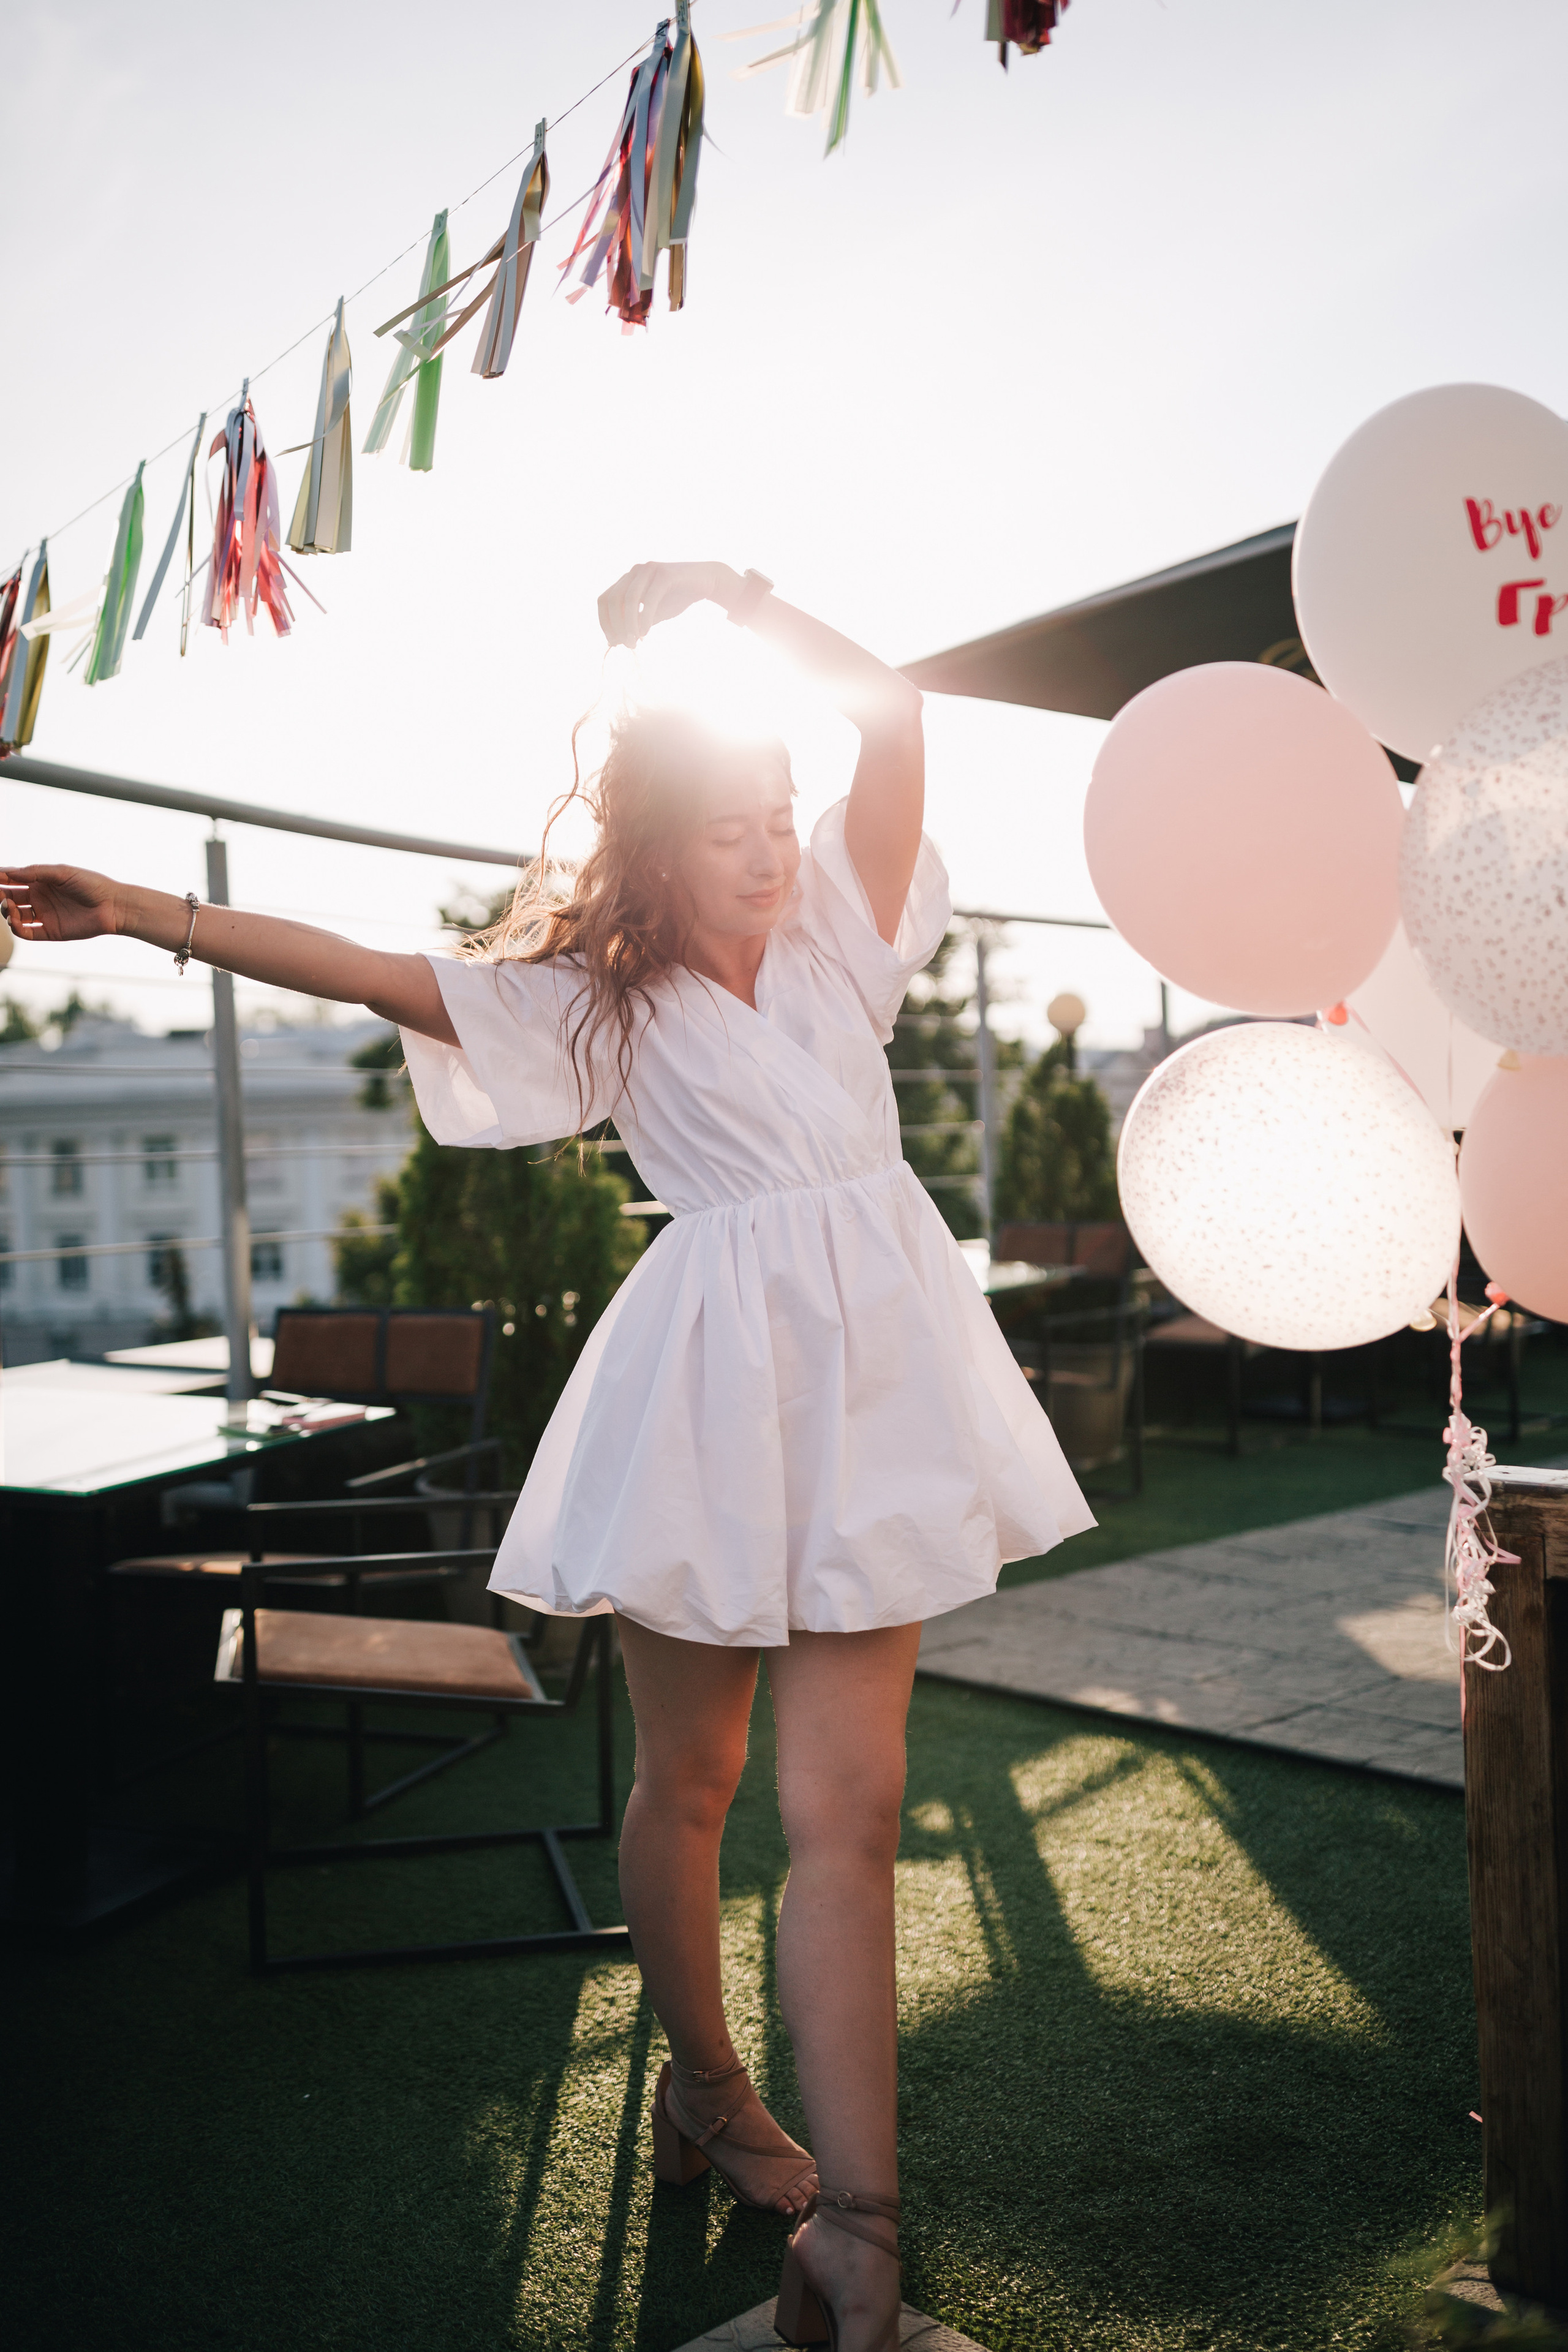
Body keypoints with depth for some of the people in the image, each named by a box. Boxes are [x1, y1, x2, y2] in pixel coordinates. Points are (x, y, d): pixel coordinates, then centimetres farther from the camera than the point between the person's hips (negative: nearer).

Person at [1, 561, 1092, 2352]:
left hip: (869, 1363, 2)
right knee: (686, 1778, 12)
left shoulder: (834, 930, 13)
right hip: (714, 1382, -2)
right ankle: (703, 2089, 37)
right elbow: (359, 972, 1)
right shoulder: (595, 997, 6)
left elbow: (894, 712, 4)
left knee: (844, 1804, -2)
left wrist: (730, 600, 7)